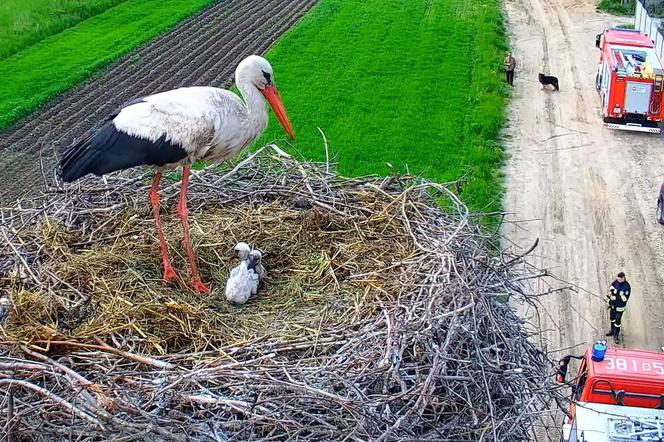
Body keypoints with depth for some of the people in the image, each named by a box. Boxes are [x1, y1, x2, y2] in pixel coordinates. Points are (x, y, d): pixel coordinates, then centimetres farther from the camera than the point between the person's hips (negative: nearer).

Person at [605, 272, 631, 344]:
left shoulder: (627, 286, -21)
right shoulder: (615, 282, -6)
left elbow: (625, 299, -21)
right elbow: (610, 291, 7)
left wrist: (622, 295, -34)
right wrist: (608, 301, 2)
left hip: (620, 306, -6)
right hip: (613, 304, 6)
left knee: (617, 321, -3)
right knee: (612, 318, 21)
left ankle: (616, 335, 11)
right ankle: (612, 331, 42)